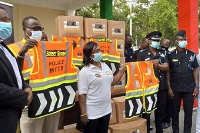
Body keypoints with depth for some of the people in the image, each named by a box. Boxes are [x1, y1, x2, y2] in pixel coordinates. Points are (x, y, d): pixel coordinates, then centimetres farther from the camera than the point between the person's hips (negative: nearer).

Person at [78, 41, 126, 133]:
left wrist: (122, 70, 7)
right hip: (92, 112, -6)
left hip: (106, 109, 6)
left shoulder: (105, 66, 5)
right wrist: (83, 113, -17)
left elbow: (112, 82, 15)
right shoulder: (85, 72, -16)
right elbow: (82, 94, -17)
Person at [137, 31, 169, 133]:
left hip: (162, 86, 4)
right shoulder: (142, 54, -3)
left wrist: (158, 65, -21)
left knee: (160, 110, 16)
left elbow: (166, 67, -3)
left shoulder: (163, 53, 9)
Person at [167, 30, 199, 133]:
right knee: (175, 111, 9)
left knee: (188, 111, 7)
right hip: (175, 89, -1)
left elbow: (195, 70, 7)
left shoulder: (192, 54, 5)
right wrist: (169, 88, -5)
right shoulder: (171, 55, 0)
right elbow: (168, 72, 0)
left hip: (189, 88, 1)